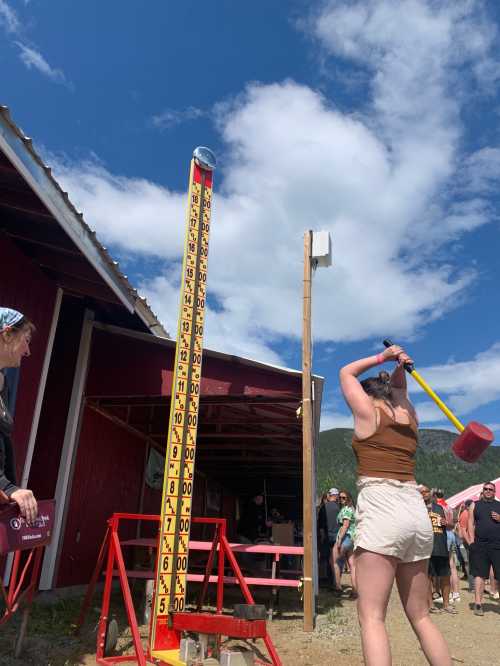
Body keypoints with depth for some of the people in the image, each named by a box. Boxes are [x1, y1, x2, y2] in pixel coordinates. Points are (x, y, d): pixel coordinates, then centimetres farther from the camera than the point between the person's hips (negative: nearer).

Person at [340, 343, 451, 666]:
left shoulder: (369, 411, 3)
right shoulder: (409, 416, 17)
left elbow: (346, 373, 20)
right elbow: (399, 388, 37)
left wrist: (382, 357, 21)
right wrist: (400, 365, 20)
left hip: (381, 512, -7)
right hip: (418, 514, 7)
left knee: (372, 618, -7)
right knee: (420, 616, 16)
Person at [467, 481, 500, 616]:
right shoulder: (475, 505, 12)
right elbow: (471, 523, 7)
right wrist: (471, 540, -3)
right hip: (480, 544, 0)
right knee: (479, 574, 1)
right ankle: (478, 604, 4)